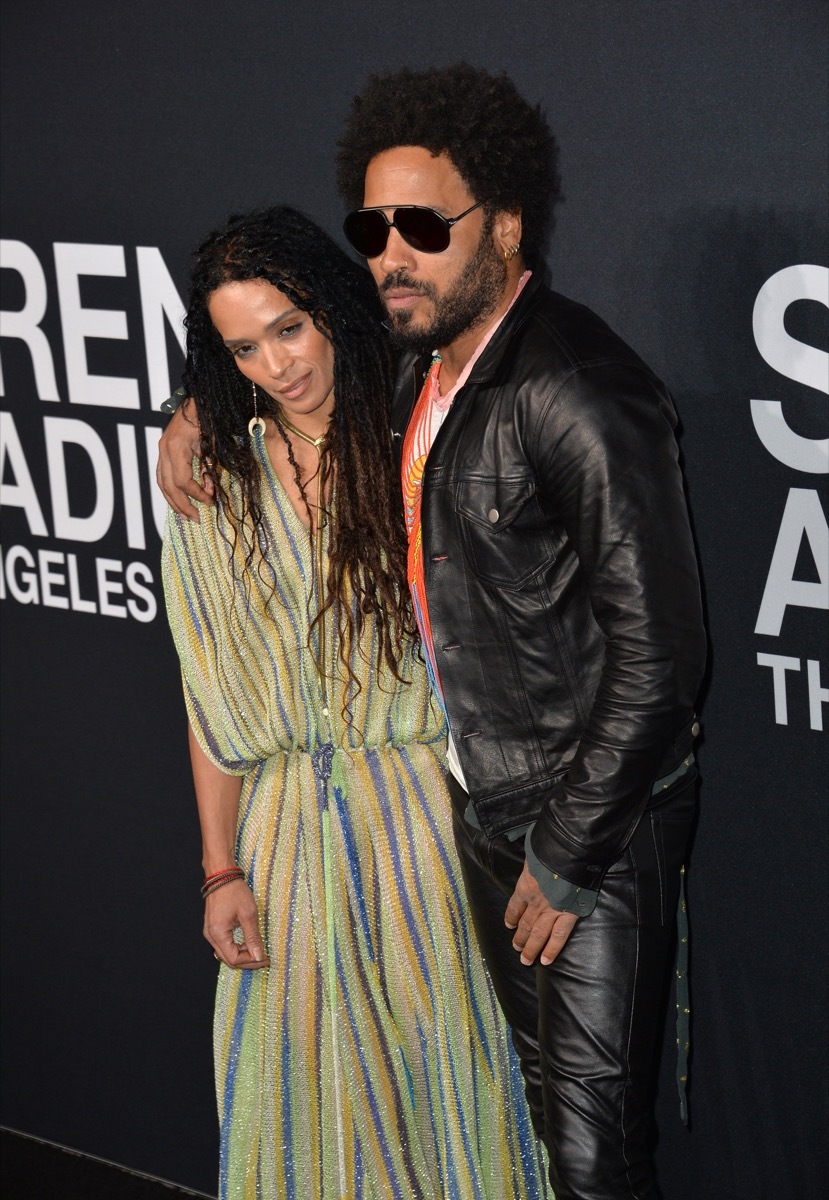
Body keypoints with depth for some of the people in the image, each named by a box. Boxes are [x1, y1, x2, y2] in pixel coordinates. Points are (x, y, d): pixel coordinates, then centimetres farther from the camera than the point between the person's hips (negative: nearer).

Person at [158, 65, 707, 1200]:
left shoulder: (575, 393, -25)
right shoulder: (427, 363, 3)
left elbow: (657, 652, -25)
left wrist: (567, 858, -18)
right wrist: (203, 405, 9)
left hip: (597, 817, -8)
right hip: (482, 799, 9)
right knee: (538, 1083, 21)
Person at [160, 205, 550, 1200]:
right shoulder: (216, 484, 2)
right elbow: (213, 701, 4)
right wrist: (222, 871, 1)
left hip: (424, 807, -2)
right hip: (289, 823, 2)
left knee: (440, 1055, 7)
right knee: (302, 1077, 10)